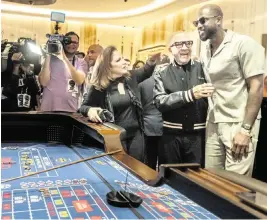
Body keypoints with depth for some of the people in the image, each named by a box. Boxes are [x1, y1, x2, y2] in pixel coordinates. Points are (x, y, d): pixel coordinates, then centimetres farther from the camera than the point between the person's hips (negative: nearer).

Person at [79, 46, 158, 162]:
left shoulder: (131, 77, 0)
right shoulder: (98, 87, -10)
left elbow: (146, 71, 18)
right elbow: (83, 106, 1)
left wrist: (152, 58, -2)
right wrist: (90, 110, -23)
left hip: (136, 134, 4)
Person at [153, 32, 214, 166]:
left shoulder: (202, 68, 3)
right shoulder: (162, 72, 1)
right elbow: (160, 102, -13)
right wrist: (190, 94, -23)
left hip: (198, 135, 1)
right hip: (171, 135, 0)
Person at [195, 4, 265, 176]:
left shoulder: (243, 44, -10)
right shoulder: (205, 52, 11)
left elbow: (257, 87, -13)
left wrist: (245, 129, -17)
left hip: (239, 124, -6)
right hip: (213, 124, 6)